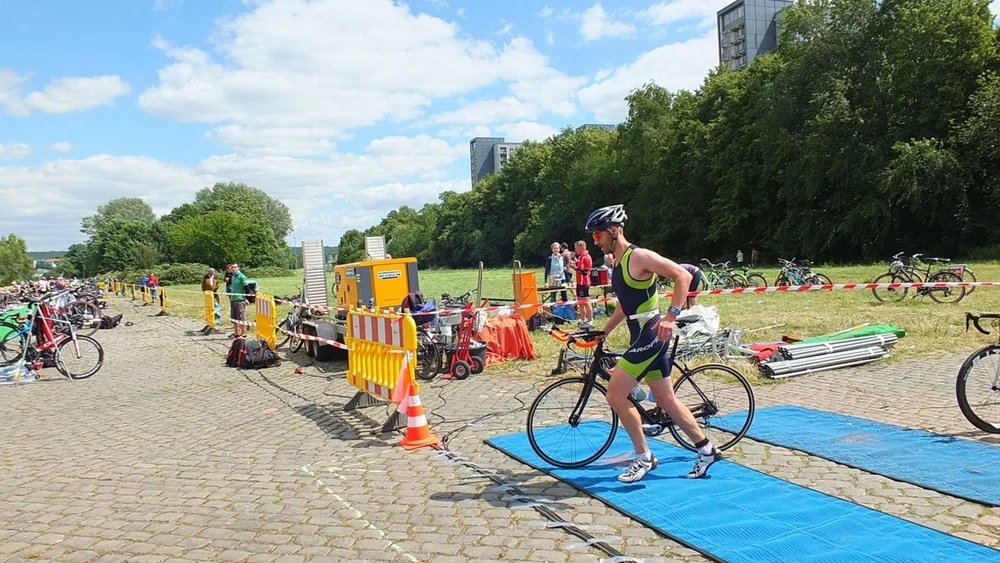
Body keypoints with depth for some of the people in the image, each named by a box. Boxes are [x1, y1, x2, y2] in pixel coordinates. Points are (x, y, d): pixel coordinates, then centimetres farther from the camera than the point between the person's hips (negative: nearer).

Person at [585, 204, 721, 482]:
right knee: (666, 400, 14)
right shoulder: (617, 263, 13)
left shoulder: (638, 256, -15)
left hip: (652, 334, -9)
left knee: (615, 395, -10)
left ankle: (644, 457, 4)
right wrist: (602, 332, 21)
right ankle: (706, 450, 28)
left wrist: (671, 316, -28)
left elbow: (683, 275, -21)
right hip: (642, 337, 9)